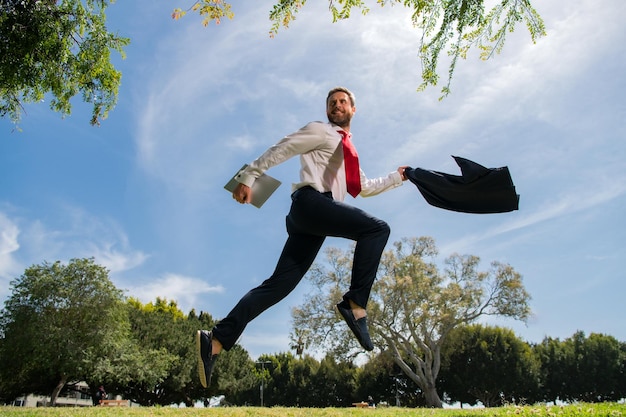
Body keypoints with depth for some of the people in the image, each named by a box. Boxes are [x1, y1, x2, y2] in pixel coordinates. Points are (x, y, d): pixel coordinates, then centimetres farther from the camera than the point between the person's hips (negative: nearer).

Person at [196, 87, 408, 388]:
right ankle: (355, 303, -22)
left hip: (319, 214, 8)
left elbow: (364, 188, 41)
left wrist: (397, 177, 38)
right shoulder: (321, 131, 9)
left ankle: (217, 339, -6)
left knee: (279, 284, -3)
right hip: (310, 201, -8)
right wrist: (248, 177, -10)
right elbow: (279, 150, -1)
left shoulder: (348, 149, 35)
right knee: (377, 228, -17)